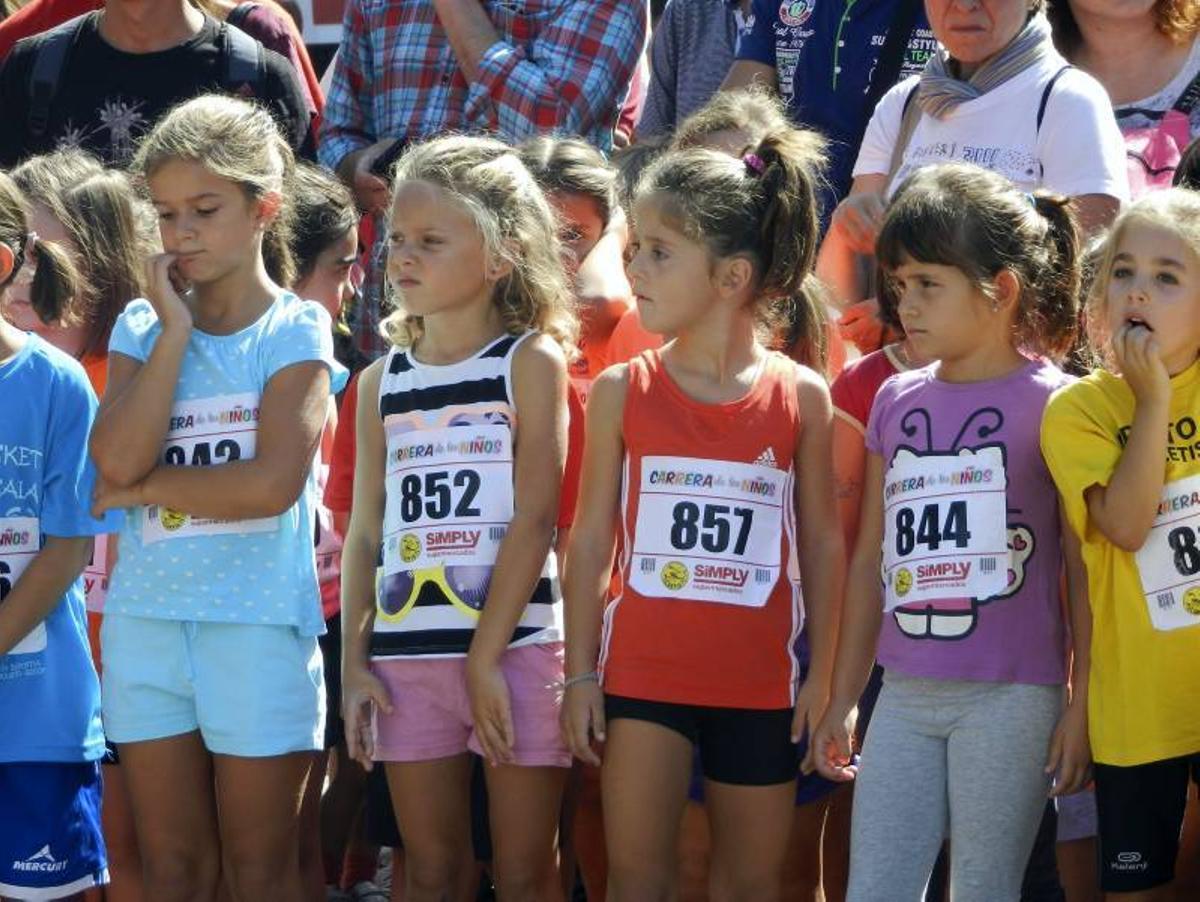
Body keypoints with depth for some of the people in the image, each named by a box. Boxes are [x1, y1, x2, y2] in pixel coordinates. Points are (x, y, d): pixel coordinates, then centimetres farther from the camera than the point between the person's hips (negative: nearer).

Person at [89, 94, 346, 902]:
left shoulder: (296, 330, -3)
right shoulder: (142, 327, 7)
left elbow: (273, 484, -17)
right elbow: (118, 460, -10)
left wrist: (142, 489, -9)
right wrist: (176, 330, -7)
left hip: (258, 622, -4)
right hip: (146, 617, 4)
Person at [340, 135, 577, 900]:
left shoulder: (532, 361, -3)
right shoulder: (382, 382, 11)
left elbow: (535, 519, -9)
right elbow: (366, 532, 11)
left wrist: (486, 656, -14)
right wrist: (354, 661, 3)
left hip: (518, 648, -4)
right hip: (407, 656, 4)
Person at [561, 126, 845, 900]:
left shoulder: (800, 397, -2)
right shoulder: (621, 393, -2)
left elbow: (823, 541, 3)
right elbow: (592, 537, 2)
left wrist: (823, 676, 1)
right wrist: (581, 673, -1)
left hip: (759, 682, 0)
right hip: (644, 673, 0)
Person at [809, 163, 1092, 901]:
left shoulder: (1053, 403, -5)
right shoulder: (896, 403, 11)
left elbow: (1084, 567, -4)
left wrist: (1084, 703, -9)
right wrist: (841, 701, 18)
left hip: (1010, 695, -5)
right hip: (906, 697, 5)